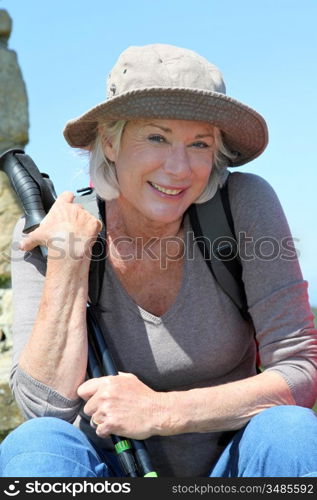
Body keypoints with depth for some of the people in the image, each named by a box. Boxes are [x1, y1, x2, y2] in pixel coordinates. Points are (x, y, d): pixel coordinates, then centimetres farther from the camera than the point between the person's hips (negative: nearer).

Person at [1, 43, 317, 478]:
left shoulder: (246, 204, -12)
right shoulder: (45, 235, -9)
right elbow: (45, 406, -17)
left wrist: (162, 412, -25)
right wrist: (69, 257, -22)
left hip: (228, 462, 0)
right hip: (111, 469, 1)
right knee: (36, 445, -30)